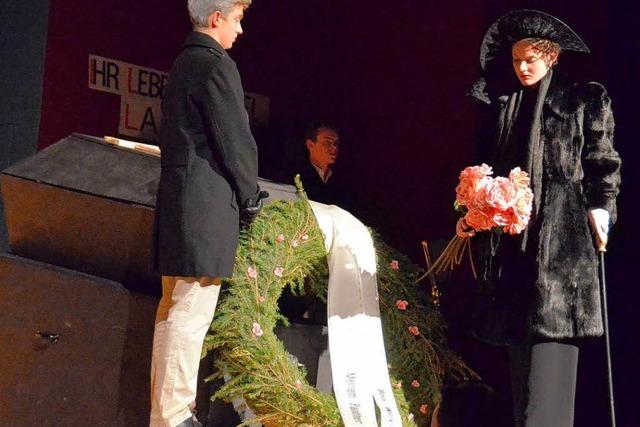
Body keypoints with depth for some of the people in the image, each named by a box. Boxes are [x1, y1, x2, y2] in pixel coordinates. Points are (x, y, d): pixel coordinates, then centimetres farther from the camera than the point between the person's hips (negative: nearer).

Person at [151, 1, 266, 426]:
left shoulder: (184, 62, 17)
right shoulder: (216, 65, -12)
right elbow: (235, 140, -13)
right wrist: (250, 198, 1)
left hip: (178, 195, 10)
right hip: (207, 202, -10)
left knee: (175, 307, 14)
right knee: (191, 312, -9)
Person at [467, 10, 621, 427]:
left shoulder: (585, 100, 5)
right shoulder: (500, 103, 16)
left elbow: (602, 161, 2)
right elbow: (488, 162, 18)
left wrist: (601, 206, -8)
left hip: (562, 230, -5)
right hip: (512, 231, 5)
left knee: (552, 330, -14)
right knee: (519, 337, 5)